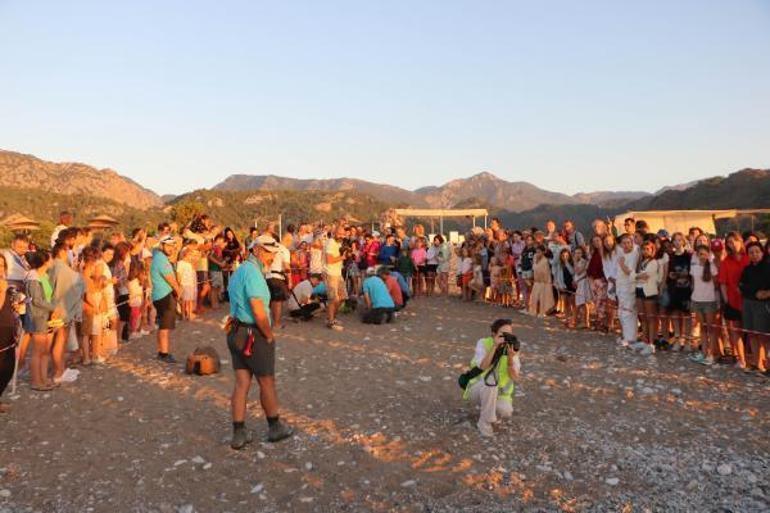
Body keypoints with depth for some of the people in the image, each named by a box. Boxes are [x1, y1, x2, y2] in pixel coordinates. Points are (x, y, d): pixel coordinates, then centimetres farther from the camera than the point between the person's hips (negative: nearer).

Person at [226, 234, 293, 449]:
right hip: (254, 335, -9)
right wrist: (269, 336, -10)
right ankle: (275, 428, 24)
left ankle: (239, 433, 14)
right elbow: (259, 313, -24)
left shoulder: (238, 271, 14)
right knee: (267, 382, 8)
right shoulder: (253, 272, -18)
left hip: (236, 333, 9)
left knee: (241, 383, 10)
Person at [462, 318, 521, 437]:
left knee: (506, 412, -29)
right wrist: (495, 346, -37)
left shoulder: (513, 348, -8)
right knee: (490, 378, -36)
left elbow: (514, 377, -19)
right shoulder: (483, 343, -15)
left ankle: (491, 409, 9)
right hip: (477, 389, -3)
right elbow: (482, 367, -30)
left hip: (499, 393, 3)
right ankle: (485, 421, -19)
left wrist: (511, 357, -35)